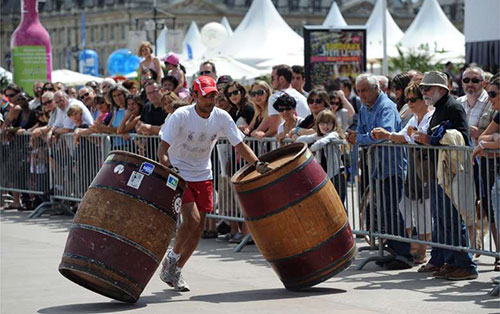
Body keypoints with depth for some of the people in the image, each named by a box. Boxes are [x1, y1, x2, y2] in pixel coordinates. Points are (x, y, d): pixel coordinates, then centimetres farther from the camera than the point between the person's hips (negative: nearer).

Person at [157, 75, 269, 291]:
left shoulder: (221, 117, -7)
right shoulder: (181, 116, -18)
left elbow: (239, 145, -5)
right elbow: (163, 148, -19)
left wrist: (257, 163, -21)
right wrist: (167, 167, -38)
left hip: (203, 176, 5)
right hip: (179, 175, -5)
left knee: (199, 227, 2)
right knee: (191, 220, -19)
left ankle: (175, 270, 16)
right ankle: (172, 258, 5)